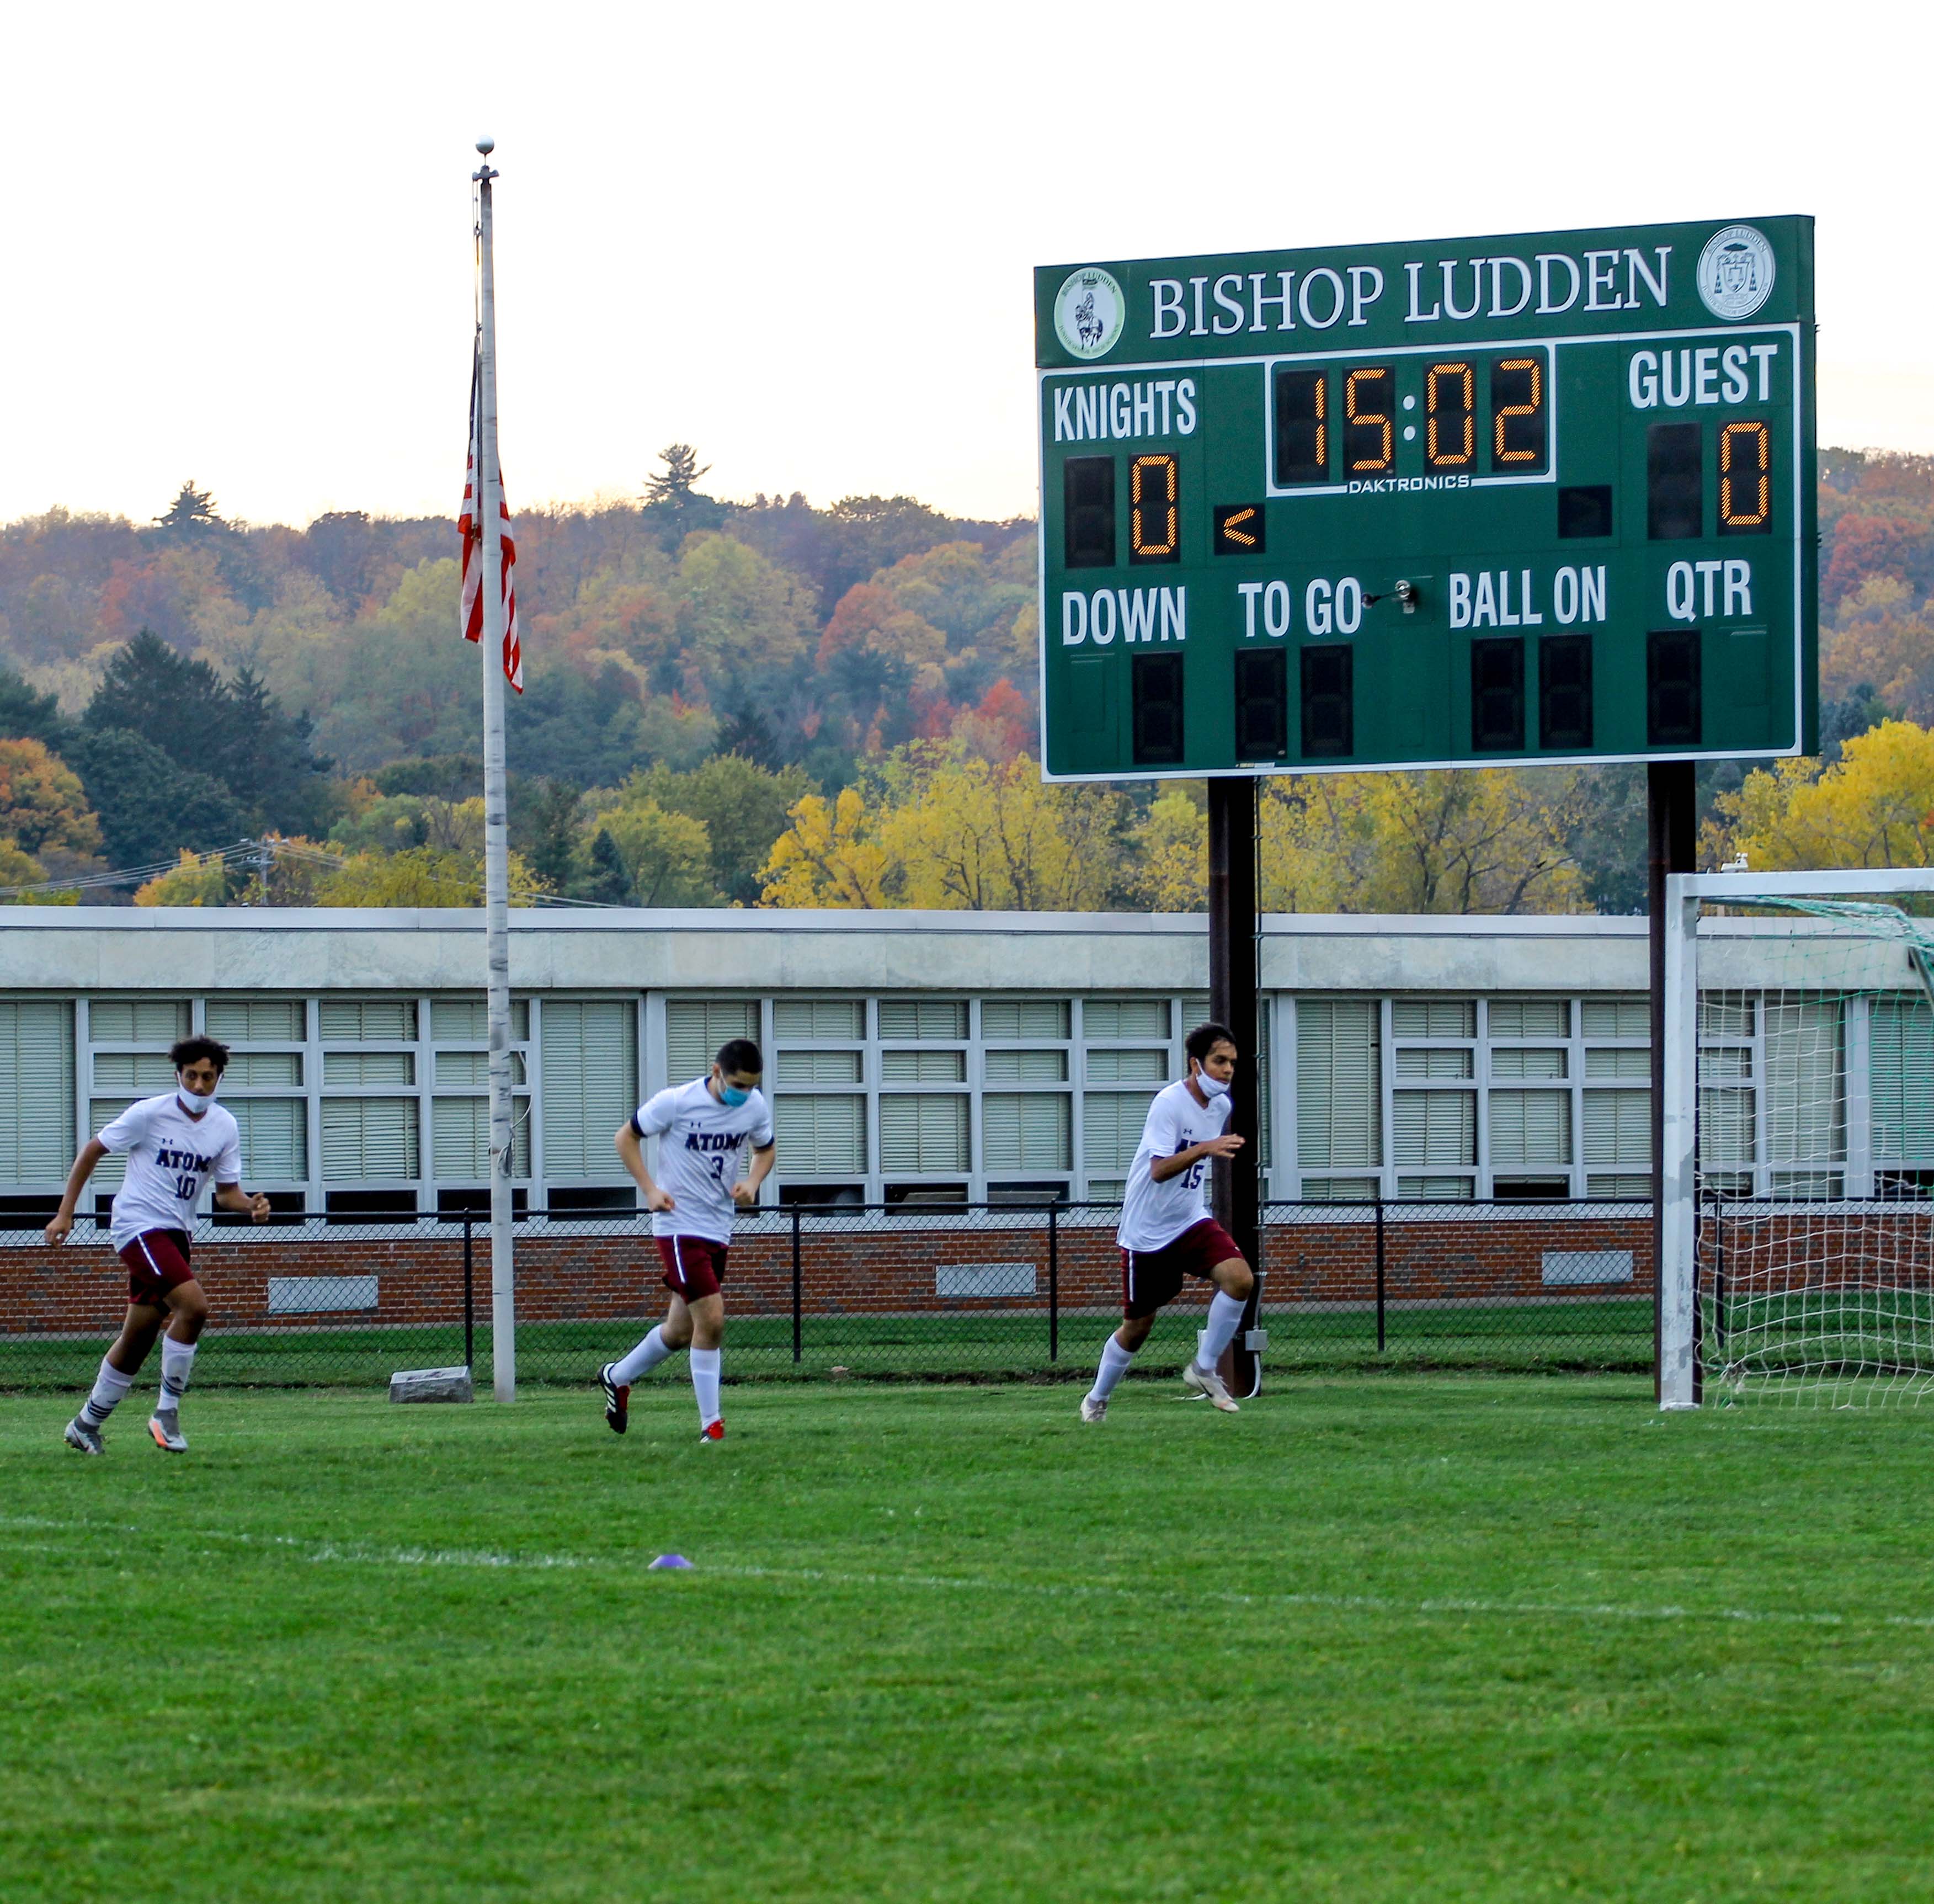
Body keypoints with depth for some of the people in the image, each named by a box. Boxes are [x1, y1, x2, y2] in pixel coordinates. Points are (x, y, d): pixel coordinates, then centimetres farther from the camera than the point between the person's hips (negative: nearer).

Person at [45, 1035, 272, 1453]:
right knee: (194, 1305, -24)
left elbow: (226, 1192, 10)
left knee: (137, 1339, 10)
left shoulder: (224, 1127, 4)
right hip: (139, 1225, -6)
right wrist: (65, 1214, -2)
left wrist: (251, 1207, -14)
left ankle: (87, 1425, 26)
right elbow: (92, 1151, -1)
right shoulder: (149, 1114, -10)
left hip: (177, 1232, 6)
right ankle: (167, 1413, -14)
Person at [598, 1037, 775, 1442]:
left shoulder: (755, 1107, 0)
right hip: (679, 1225, -6)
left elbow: (766, 1149, 19)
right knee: (711, 1320, -16)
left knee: (681, 1331, 14)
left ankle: (617, 1378, 39)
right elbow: (626, 1138, -3)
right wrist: (650, 1190, -13)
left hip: (719, 1228, 6)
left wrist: (752, 1183, -2)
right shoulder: (677, 1102, -15)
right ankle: (711, 1424, -8)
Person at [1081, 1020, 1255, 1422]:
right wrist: (1205, 1149, -44)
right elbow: (1159, 1170, -31)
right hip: (1147, 1232, -6)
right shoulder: (1169, 1103, -19)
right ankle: (1097, 1400, 26)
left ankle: (1204, 1369, -4)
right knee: (1139, 1324, 4)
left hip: (1191, 1222, 6)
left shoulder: (1221, 1106, 4)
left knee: (1240, 1279, -19)